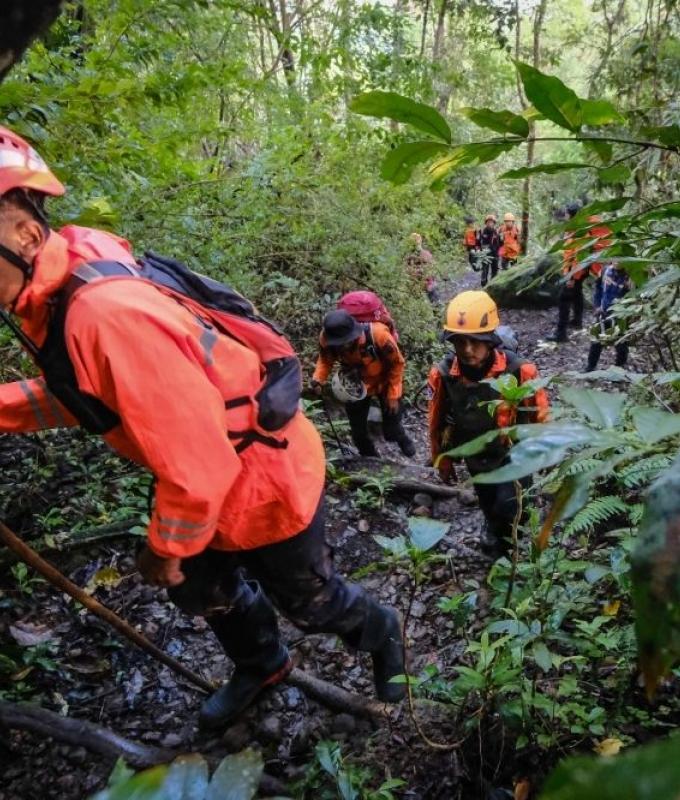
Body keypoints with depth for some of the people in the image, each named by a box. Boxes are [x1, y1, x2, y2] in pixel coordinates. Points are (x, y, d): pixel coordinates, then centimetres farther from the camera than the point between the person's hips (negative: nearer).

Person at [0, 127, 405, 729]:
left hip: (267, 479, -9)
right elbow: (83, 392, 8)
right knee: (201, 589, 28)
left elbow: (197, 466, -32)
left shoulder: (107, 313, -37)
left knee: (309, 601, 18)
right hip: (219, 481, 9)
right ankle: (263, 666, 57)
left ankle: (383, 635, 52)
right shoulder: (54, 294, -6)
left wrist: (167, 548, -13)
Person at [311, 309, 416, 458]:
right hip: (356, 385, 3)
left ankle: (404, 440, 44)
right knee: (358, 432, 12)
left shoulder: (377, 334, -39)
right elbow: (325, 360, -7)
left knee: (391, 431, 6)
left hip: (384, 382, -2)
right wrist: (317, 379, -27)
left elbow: (397, 363, -21)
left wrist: (393, 395, -17)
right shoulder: (326, 339, -31)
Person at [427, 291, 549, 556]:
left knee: (509, 508, -6)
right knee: (489, 504, 25)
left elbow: (539, 414, -13)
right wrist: (441, 458, 6)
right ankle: (495, 529, 60)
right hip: (476, 458, 3)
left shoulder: (519, 371, -31)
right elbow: (437, 420, -6)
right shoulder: (442, 374, -24)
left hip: (513, 456, -3)